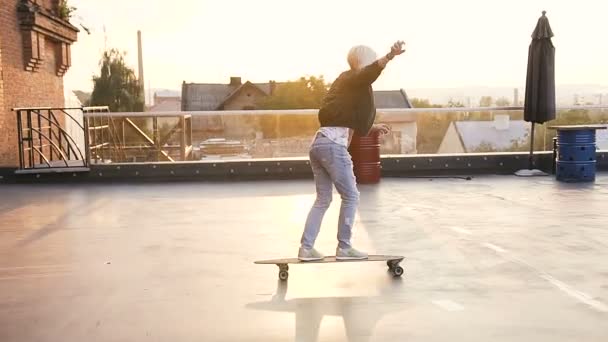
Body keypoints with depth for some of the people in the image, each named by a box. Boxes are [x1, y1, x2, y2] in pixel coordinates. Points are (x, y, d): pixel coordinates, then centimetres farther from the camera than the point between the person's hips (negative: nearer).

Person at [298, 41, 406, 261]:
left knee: (323, 199, 14)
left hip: (318, 142, 9)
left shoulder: (345, 83, 26)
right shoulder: (355, 79, 1)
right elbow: (371, 71, -25)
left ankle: (306, 248, 13)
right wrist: (389, 57, -40)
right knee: (350, 197, 2)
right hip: (334, 144, -9)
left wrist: (373, 128, 39)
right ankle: (343, 248, 8)